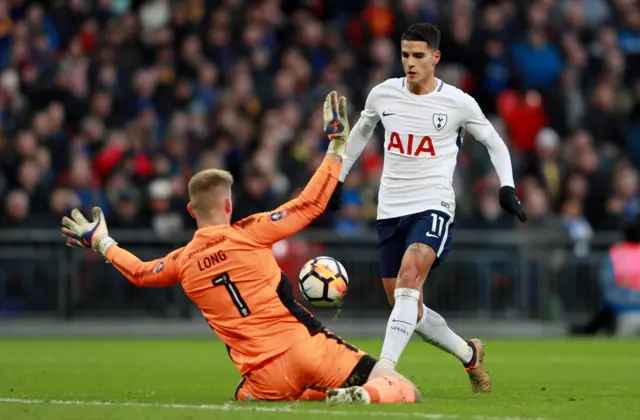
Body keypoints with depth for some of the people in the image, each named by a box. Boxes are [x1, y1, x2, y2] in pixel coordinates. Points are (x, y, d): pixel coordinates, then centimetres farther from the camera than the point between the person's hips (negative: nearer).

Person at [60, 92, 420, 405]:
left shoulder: (183, 263, 11)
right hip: (308, 348, -3)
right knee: (406, 394, -1)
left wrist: (102, 242, 48)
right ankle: (363, 396, -33)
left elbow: (140, 273, 32)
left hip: (269, 378, 3)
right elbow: (311, 204, 3)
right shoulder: (249, 234, 0)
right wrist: (338, 145, 12)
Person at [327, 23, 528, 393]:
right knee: (409, 310, 6)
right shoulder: (383, 94, 3)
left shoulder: (459, 103, -4)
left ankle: (384, 368, -39)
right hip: (391, 209, 4)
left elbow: (494, 143, 11)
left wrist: (507, 186, -2)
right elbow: (361, 133, 23)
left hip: (433, 206, -4)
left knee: (409, 277, -30)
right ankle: (470, 355, 29)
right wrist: (338, 178, 25)